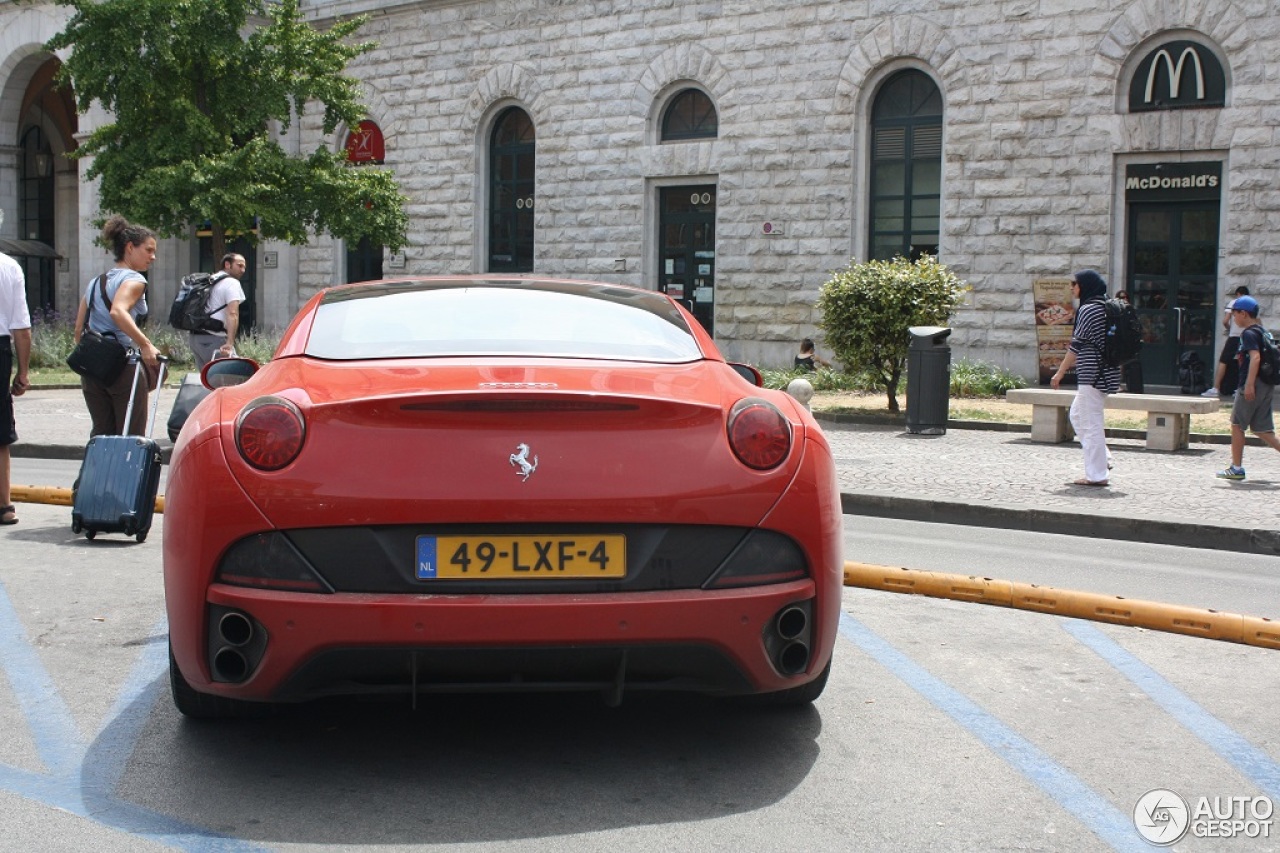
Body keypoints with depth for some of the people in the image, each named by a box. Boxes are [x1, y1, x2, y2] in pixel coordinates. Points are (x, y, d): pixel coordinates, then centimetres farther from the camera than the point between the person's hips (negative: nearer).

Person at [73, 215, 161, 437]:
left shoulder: (95, 282, 18)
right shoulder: (133, 279, -7)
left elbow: (79, 328, 16)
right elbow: (118, 312, -27)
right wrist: (146, 345, -33)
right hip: (124, 367, -7)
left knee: (101, 434, 12)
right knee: (132, 438, -1)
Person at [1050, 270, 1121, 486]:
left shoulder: (1088, 310, -13)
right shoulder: (1106, 307, 14)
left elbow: (1077, 345, -14)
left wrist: (1060, 373, -7)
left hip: (1092, 374, -10)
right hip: (1107, 372, 10)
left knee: (1090, 422, -4)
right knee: (1077, 414, 20)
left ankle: (1096, 475, 0)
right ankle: (1102, 458, 19)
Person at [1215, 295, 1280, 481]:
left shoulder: (1248, 333, -12)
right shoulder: (1261, 331, 17)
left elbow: (1255, 357, -24)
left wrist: (1249, 384, -28)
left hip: (1252, 386, -9)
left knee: (1237, 425, 2)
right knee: (1262, 429, 10)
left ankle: (1236, 468, 5)